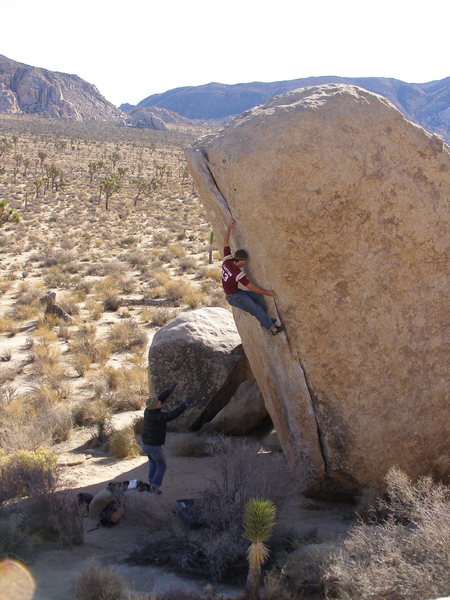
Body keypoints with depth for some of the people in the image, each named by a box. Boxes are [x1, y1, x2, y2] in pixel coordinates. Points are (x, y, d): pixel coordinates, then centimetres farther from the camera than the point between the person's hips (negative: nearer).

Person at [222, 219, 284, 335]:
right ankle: (273, 328, -7)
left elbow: (225, 243, -3)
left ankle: (264, 320, 11)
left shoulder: (227, 260, -11)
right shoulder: (238, 274, -30)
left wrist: (229, 227, -2)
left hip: (236, 292, 9)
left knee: (258, 296, 6)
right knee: (257, 309, -11)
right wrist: (267, 292, -12)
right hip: (234, 297, -9)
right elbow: (251, 287, -22)